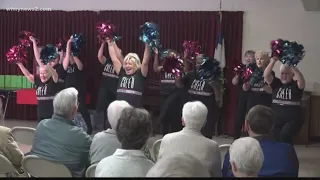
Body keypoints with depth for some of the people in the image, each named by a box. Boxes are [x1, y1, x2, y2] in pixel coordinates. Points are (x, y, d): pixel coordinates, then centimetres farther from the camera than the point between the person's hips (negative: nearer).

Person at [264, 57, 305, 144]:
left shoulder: (296, 84, -2)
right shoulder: (276, 83, 6)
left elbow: (302, 80, -25)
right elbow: (266, 75, -9)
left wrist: (293, 66, -37)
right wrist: (273, 61, -22)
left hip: (293, 120, -4)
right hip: (276, 119, 4)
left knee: (285, 134, -29)